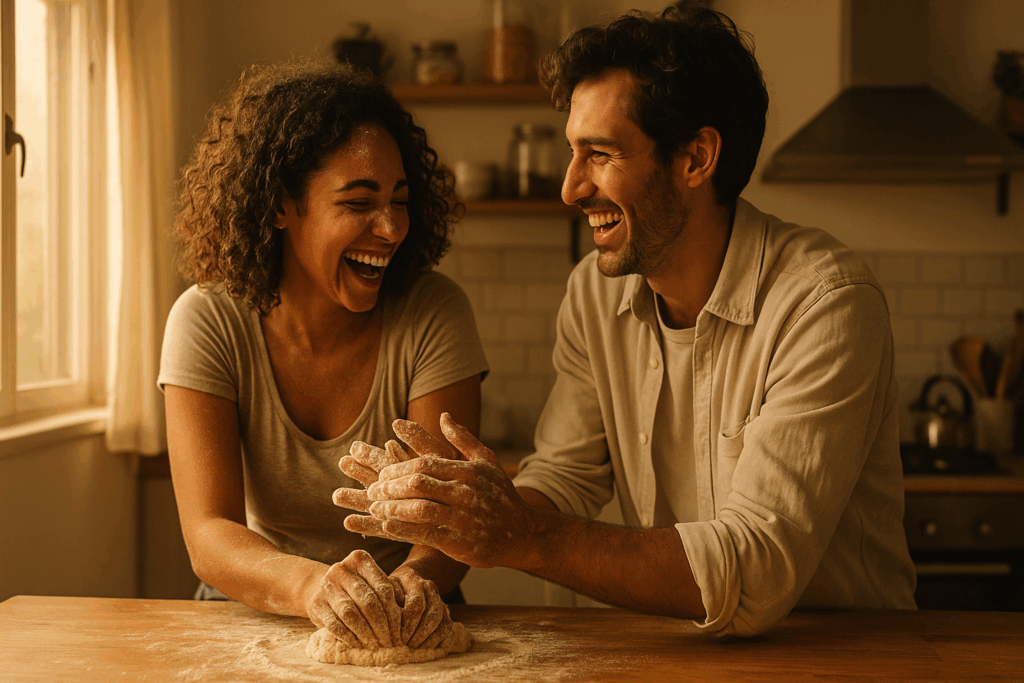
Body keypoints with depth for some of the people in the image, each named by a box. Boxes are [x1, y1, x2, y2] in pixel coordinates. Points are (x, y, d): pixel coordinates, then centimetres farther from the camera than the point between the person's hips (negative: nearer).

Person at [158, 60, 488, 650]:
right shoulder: (207, 324, -11)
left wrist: (414, 580, -38)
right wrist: (310, 584, -40)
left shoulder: (435, 314, -10)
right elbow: (210, 535, -20)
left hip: (399, 627, 0)